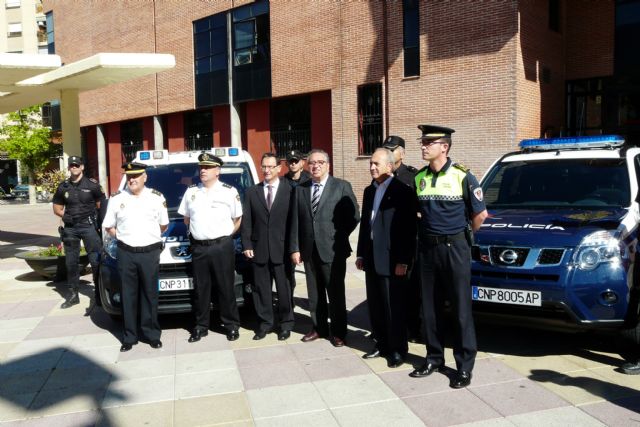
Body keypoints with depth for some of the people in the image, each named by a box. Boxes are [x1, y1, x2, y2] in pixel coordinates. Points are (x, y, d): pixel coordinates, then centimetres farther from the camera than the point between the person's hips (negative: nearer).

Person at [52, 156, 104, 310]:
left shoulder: (92, 184, -1)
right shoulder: (63, 187, 9)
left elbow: (101, 205, 4)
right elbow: (57, 208, 16)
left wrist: (100, 221, -6)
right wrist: (64, 215, -1)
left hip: (89, 226, -4)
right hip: (70, 228, 4)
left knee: (96, 261, -8)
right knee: (71, 262, 10)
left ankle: (98, 295, -1)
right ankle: (73, 294, 22)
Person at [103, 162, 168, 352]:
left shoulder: (157, 197, 3)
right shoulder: (117, 199, 5)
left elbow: (164, 225, 12)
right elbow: (108, 226, 12)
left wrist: (150, 237, 7)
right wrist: (123, 237, 5)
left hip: (150, 253, -1)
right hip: (126, 254, 1)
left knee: (150, 294, 7)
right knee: (129, 295, 6)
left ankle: (152, 333, 16)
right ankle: (129, 336, 14)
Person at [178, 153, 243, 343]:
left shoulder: (229, 192, -1)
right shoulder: (191, 192, 10)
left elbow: (238, 219, 5)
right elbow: (186, 218, 19)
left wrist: (225, 236, 3)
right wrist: (197, 231, 11)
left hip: (222, 246, -3)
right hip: (198, 247, 3)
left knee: (226, 288, 3)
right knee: (200, 289, 10)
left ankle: (231, 325, 15)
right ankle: (200, 326, 20)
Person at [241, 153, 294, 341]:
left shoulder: (289, 191, -1)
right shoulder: (252, 192, 9)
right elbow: (246, 221, 8)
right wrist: (247, 245, -1)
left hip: (282, 249, -3)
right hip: (259, 249, 3)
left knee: (284, 288, 7)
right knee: (261, 288, 10)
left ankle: (286, 324, 21)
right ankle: (265, 322, 23)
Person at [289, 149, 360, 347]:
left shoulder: (342, 187, -3)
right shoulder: (300, 189, 8)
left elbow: (354, 216, -3)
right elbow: (295, 221, 6)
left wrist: (338, 237, -3)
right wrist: (295, 248, 1)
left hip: (332, 250, -4)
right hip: (309, 250, 4)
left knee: (336, 293, 5)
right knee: (314, 293, 13)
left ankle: (338, 332, 19)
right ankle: (319, 328, 28)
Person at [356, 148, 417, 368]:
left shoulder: (403, 191, -9)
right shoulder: (369, 191, 14)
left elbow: (409, 229, -13)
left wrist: (403, 261, -16)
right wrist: (361, 254, 13)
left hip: (393, 261, -7)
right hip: (372, 260, 7)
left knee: (394, 308, 3)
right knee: (375, 306, 13)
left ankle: (398, 349, 16)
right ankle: (382, 344, 27)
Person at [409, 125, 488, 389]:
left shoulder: (462, 176, -9)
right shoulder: (418, 178, 5)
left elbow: (480, 214, -2)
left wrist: (465, 235, 8)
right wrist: (429, 230, 11)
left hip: (455, 248, -5)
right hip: (427, 248, 5)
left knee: (461, 308, 2)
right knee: (430, 307, 11)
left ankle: (465, 366, 12)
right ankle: (434, 358, 25)